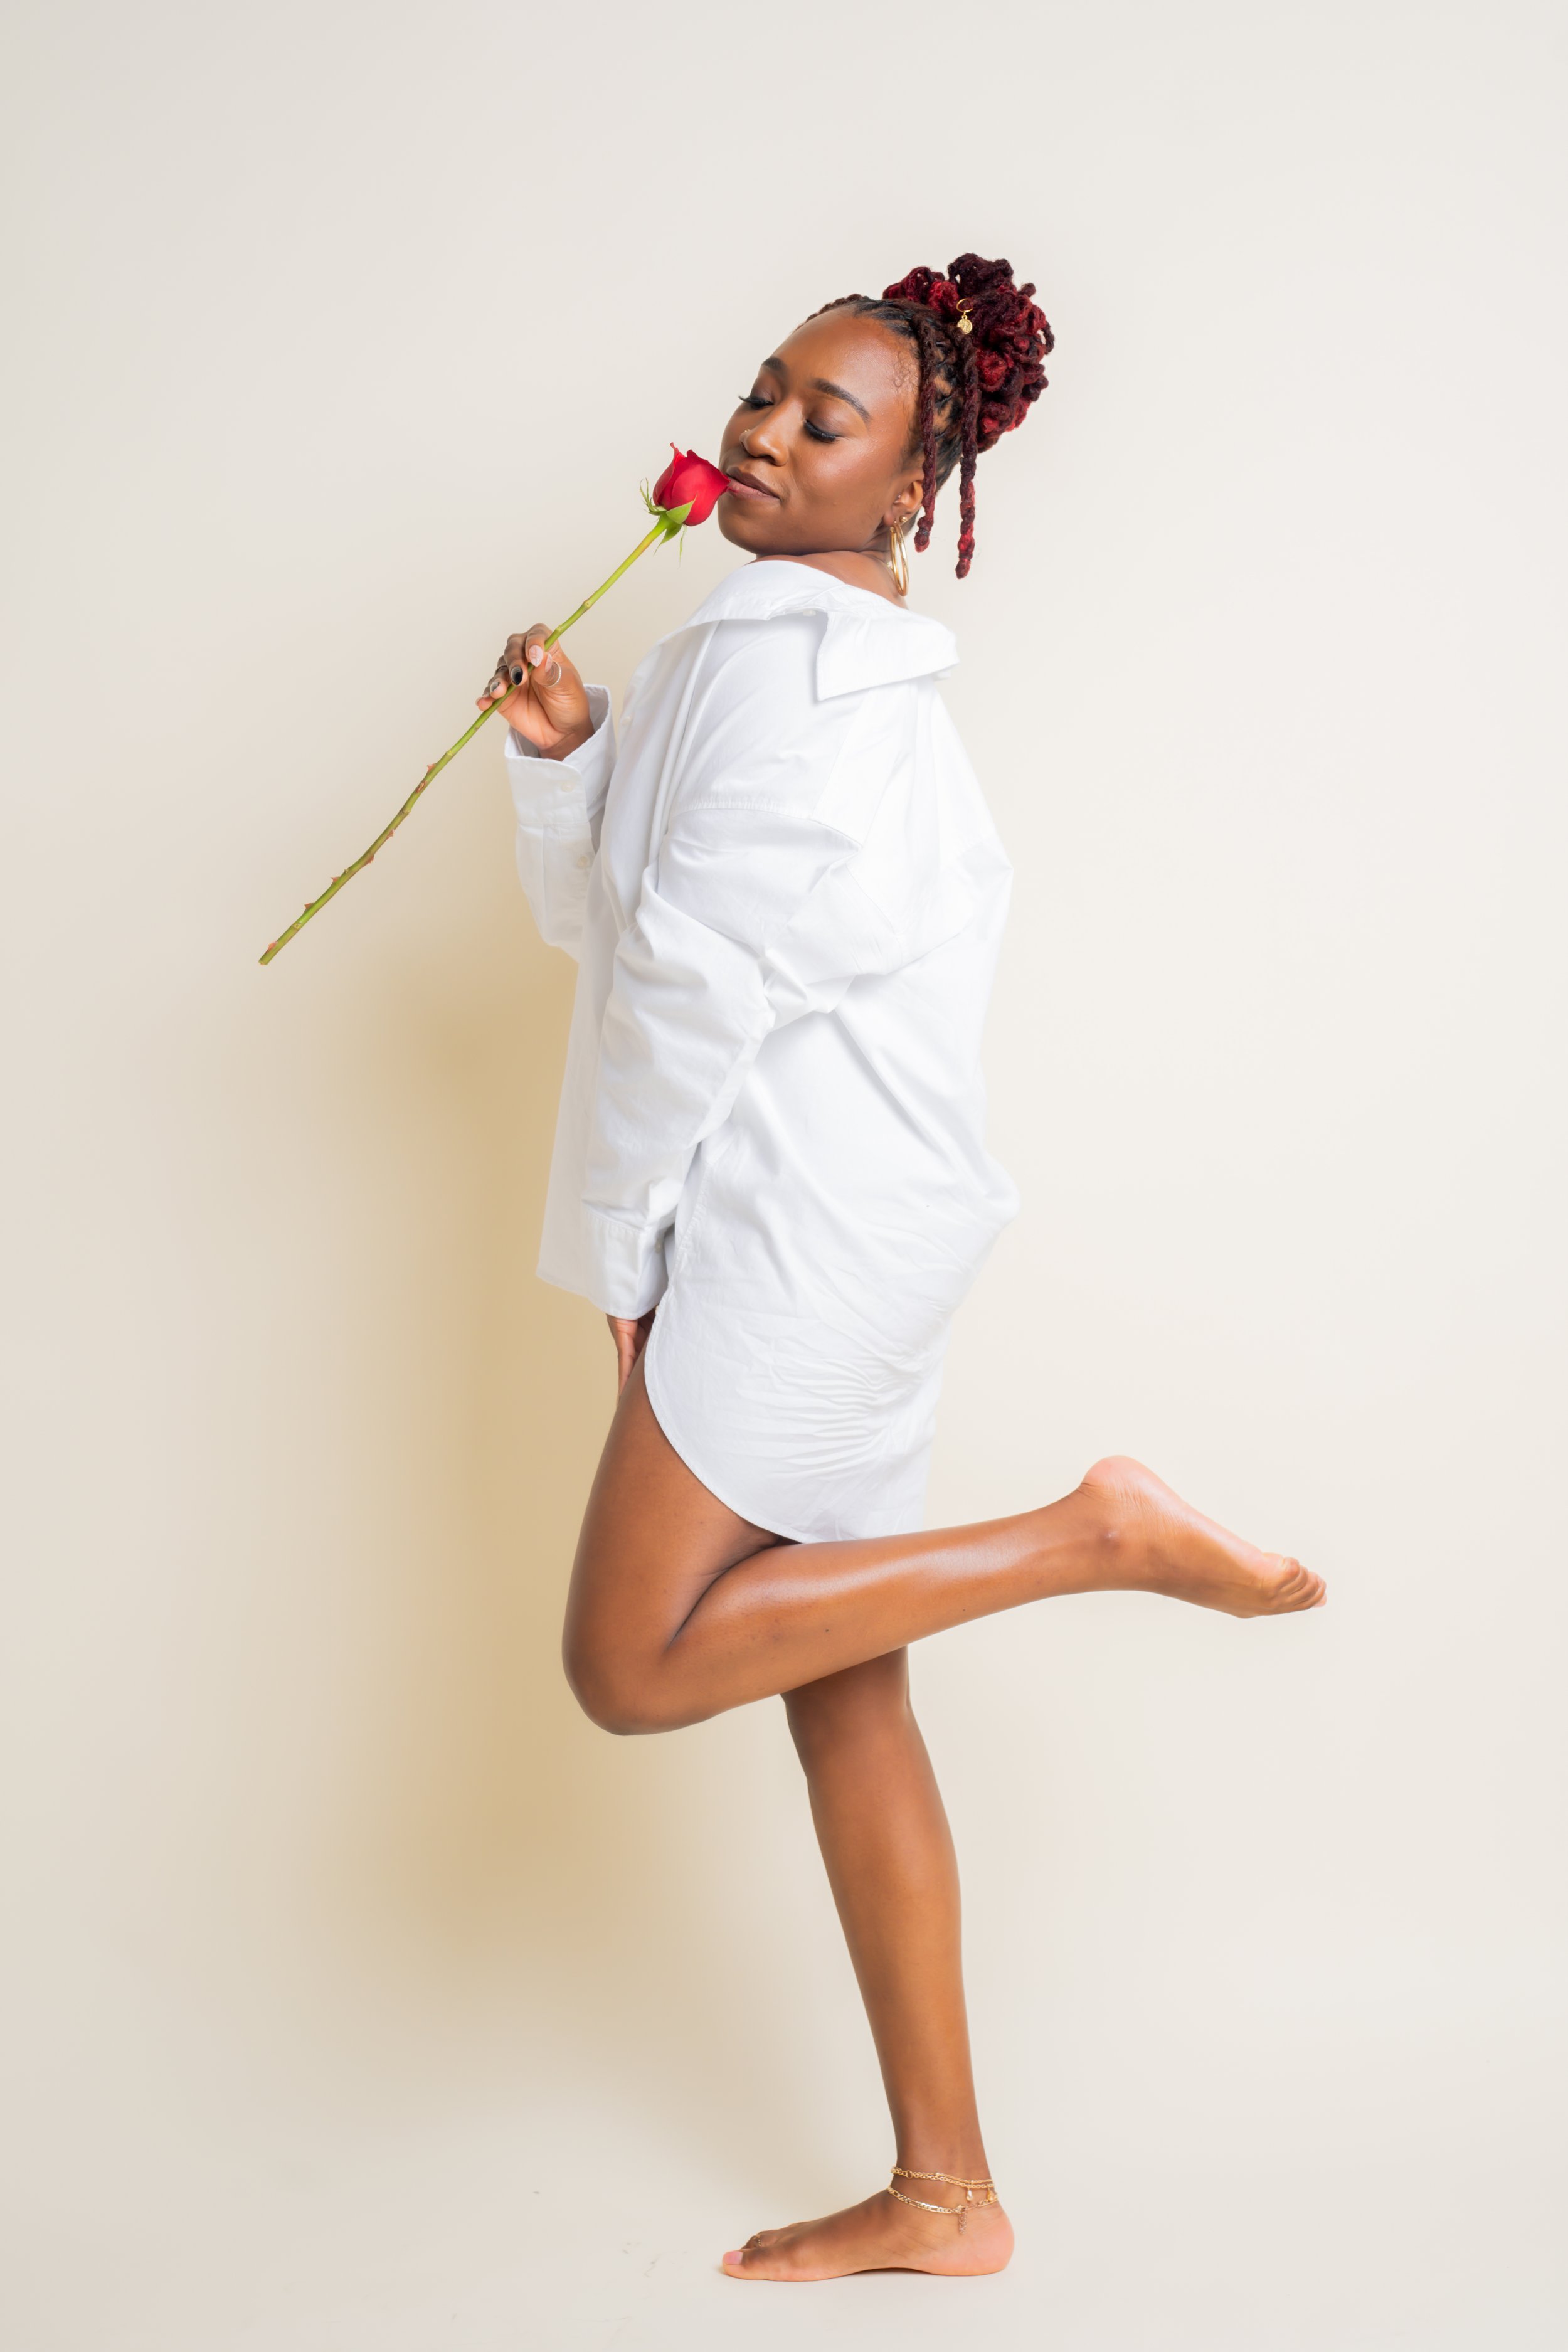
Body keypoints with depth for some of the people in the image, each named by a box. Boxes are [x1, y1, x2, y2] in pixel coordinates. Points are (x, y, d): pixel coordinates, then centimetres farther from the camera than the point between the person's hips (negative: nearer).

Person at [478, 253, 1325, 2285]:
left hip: (796, 1208, -10)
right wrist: (563, 754, 3)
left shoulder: (779, 656, -11)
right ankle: (943, 2191, 14)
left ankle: (1096, 1537, -5)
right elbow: (597, 914, 21)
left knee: (634, 1661, -10)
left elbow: (699, 970, -15)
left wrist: (624, 1244, -5)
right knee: (844, 1700, 8)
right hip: (822, 1231, 10)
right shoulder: (824, 656, 21)